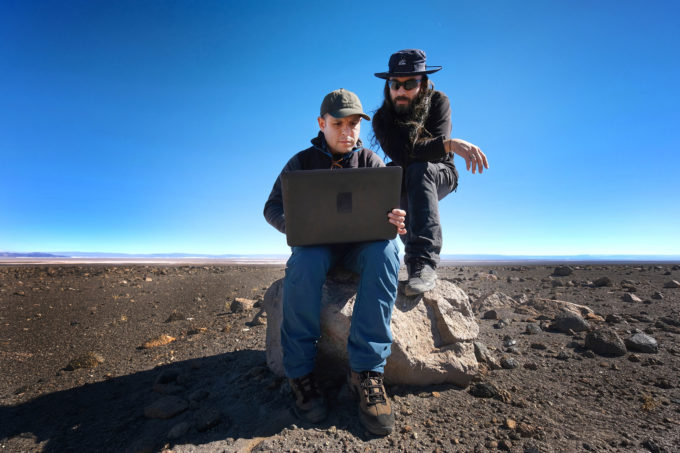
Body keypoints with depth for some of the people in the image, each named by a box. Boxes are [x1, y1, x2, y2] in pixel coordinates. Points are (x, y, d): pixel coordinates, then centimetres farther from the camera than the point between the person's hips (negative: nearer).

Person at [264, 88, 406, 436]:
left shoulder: (371, 162, 6)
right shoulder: (302, 162, 4)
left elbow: (392, 207, -1)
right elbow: (272, 208, -2)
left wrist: (395, 222, -28)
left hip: (361, 245, 1)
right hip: (317, 244, -1)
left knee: (385, 249, -33)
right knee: (306, 260, -37)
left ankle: (366, 370, -30)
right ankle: (299, 371, -22)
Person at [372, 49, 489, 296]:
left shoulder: (438, 102, -13)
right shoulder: (382, 118, -13)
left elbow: (436, 154, -26)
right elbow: (399, 155, -34)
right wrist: (450, 144, -44)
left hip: (440, 175, -2)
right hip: (404, 183, 3)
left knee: (418, 169, -35)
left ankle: (422, 261, -48)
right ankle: (422, 262, -31)